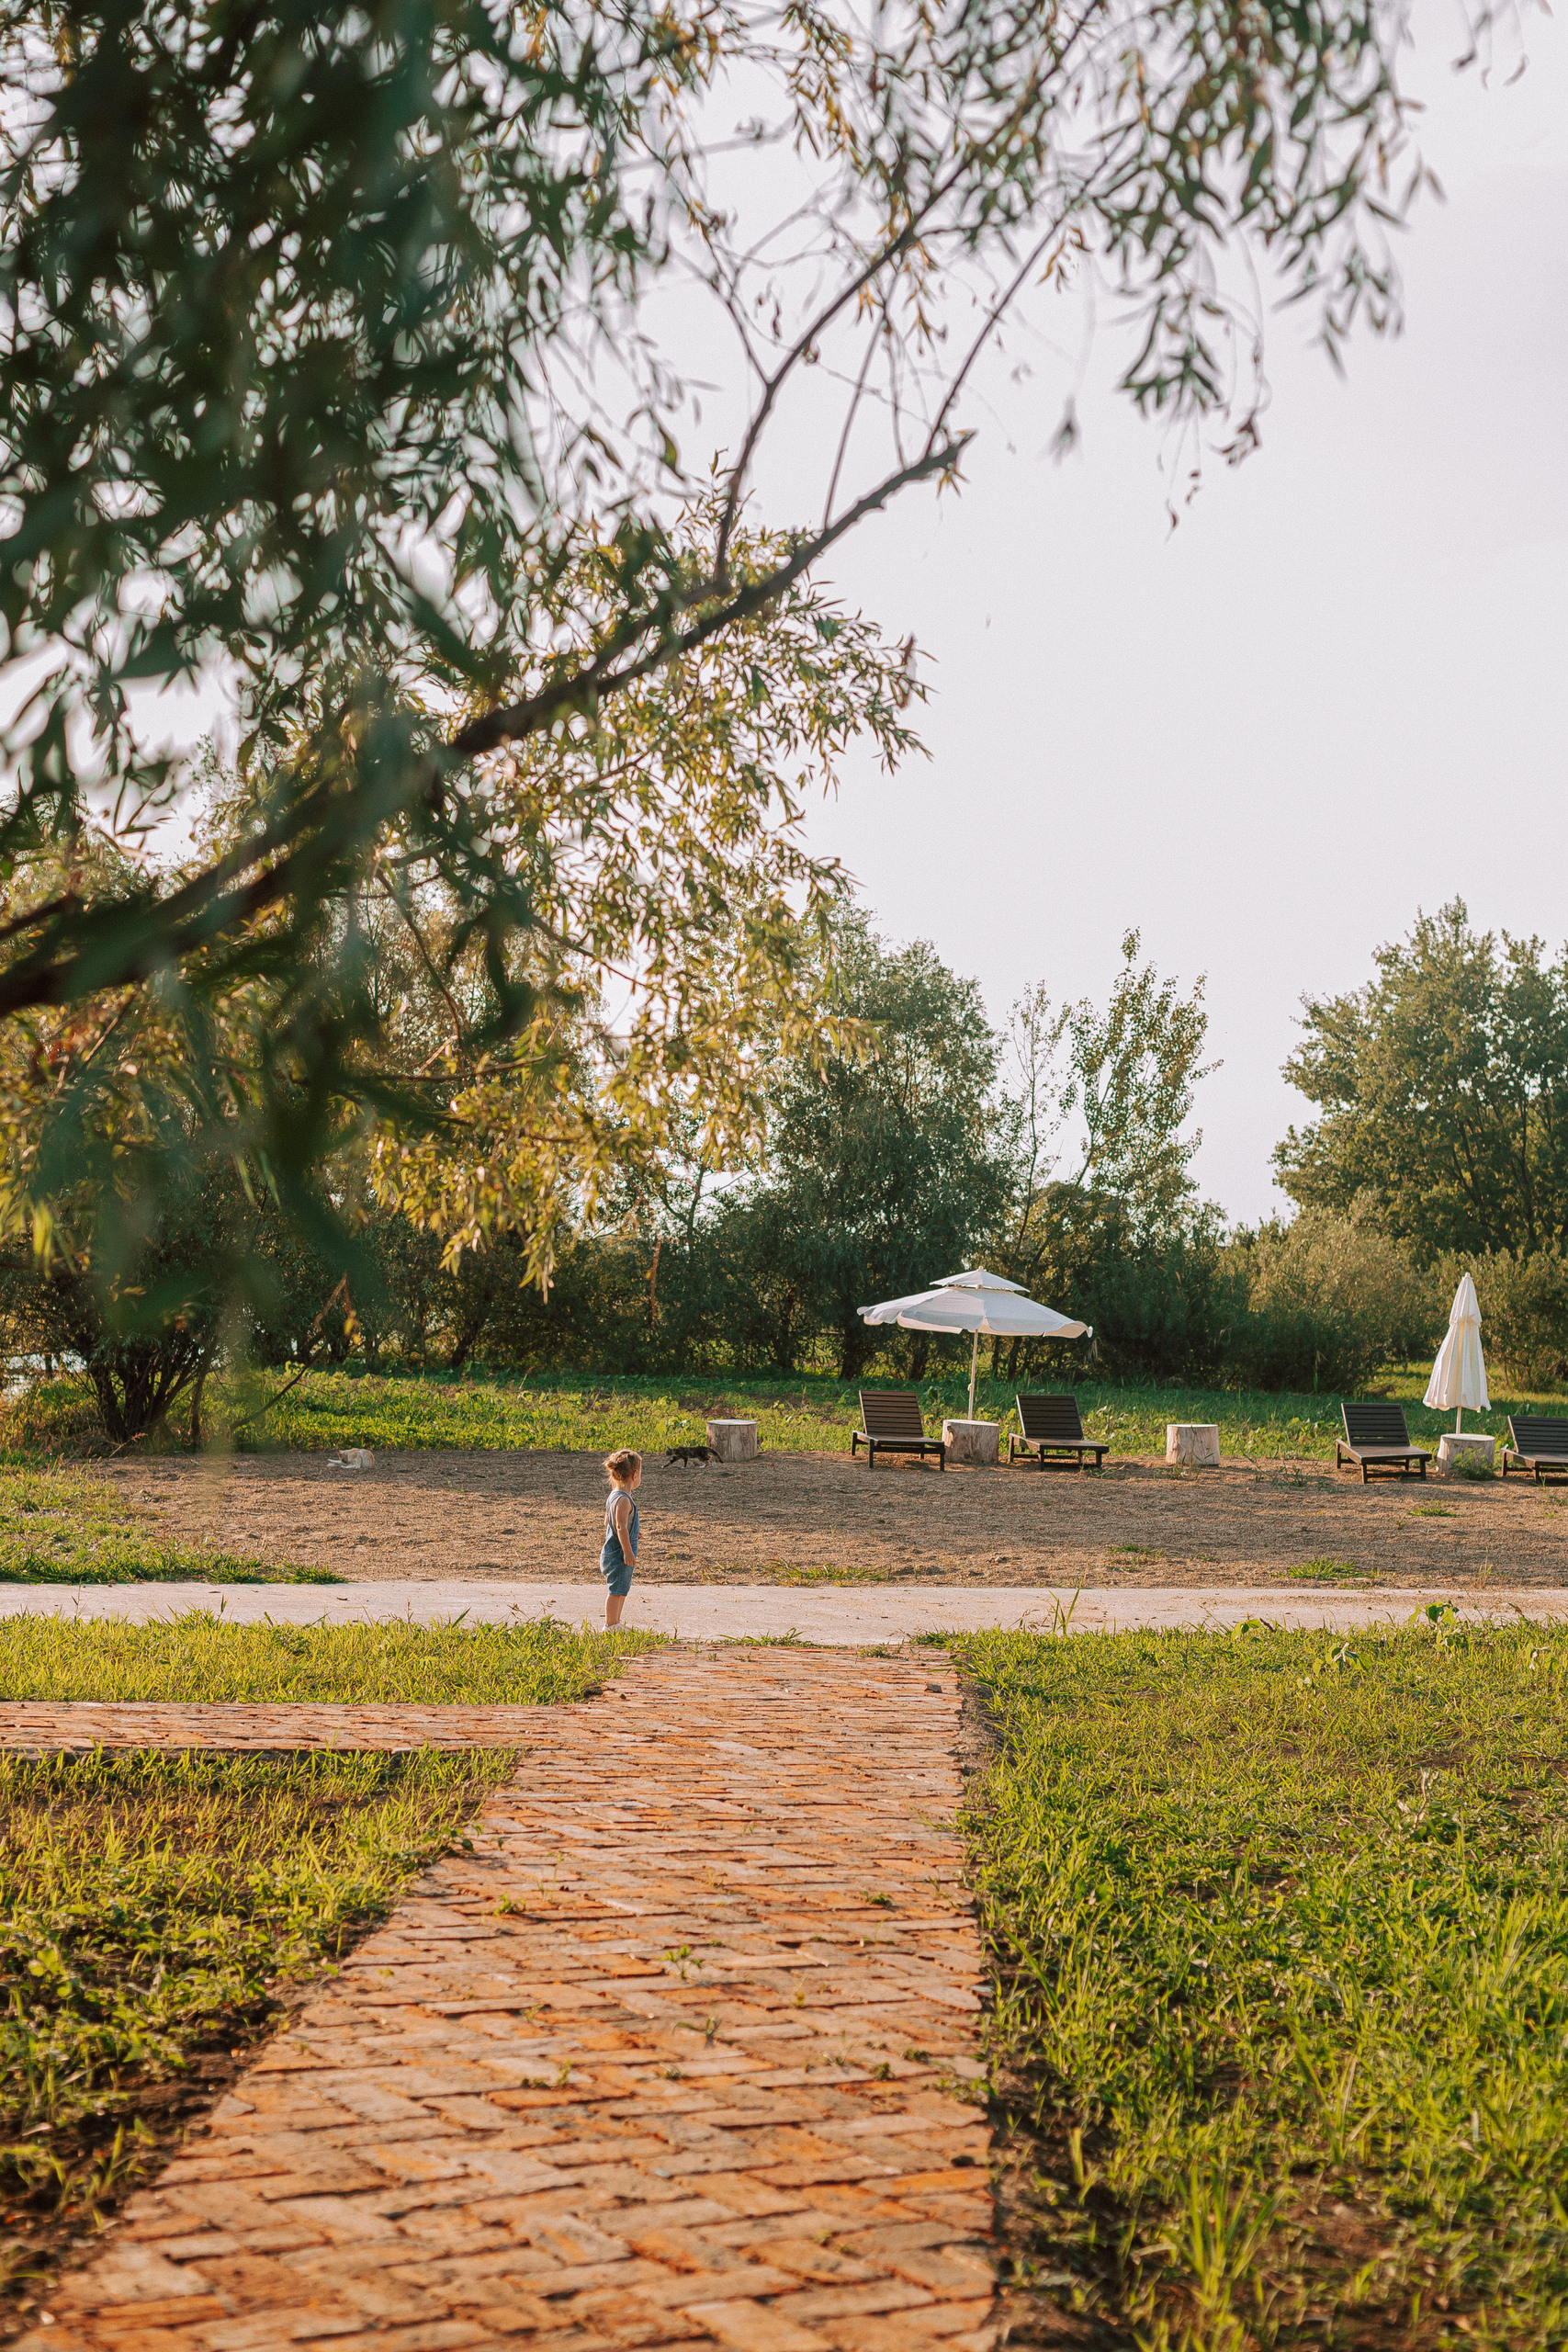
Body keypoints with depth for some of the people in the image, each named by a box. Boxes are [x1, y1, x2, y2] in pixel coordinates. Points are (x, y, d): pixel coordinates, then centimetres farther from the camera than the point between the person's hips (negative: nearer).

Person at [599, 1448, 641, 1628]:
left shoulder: (613, 1495, 11)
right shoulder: (623, 1499, -21)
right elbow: (621, 1527, -25)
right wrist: (628, 1552, -24)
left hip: (611, 1551, 10)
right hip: (619, 1554, -10)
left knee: (621, 1589, 19)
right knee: (617, 1590, -4)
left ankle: (614, 1624, 27)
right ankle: (610, 1625, 1)